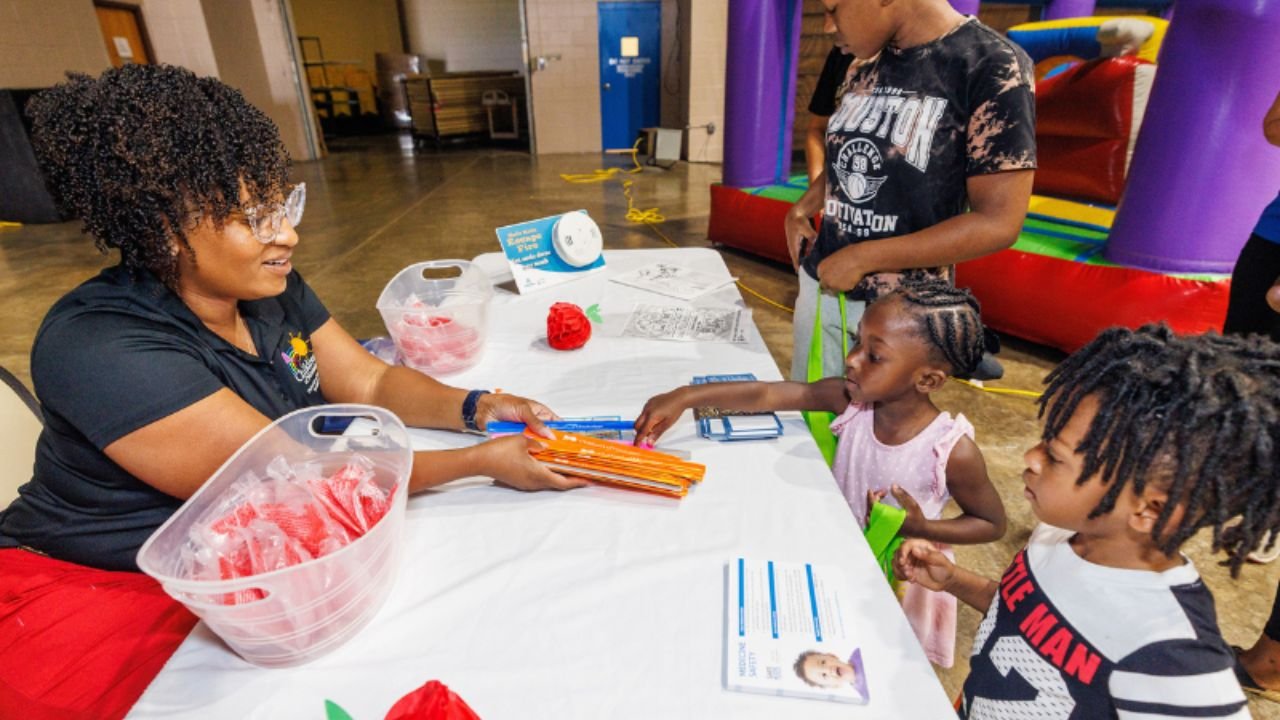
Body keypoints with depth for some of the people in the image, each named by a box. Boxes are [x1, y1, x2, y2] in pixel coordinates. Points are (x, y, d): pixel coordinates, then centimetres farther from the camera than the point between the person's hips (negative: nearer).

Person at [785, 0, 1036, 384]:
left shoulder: (994, 66, -14)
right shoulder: (865, 65, 6)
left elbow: (998, 223, -17)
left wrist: (863, 258, -18)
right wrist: (800, 211, 2)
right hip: (819, 285, 6)